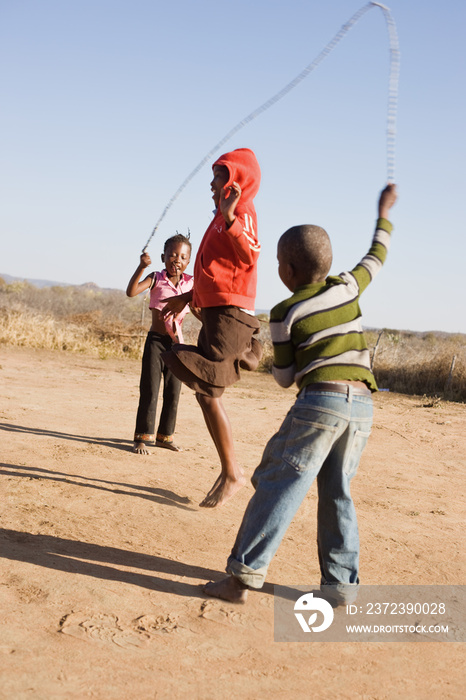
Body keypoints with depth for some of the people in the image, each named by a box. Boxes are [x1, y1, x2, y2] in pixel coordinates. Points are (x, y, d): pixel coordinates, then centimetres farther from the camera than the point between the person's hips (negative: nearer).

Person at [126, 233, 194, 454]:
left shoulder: (190, 283, 2)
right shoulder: (156, 279, -5)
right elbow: (131, 291, -21)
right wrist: (141, 267, -29)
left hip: (177, 344, 3)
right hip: (155, 341, -3)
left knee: (173, 392, 9)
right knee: (150, 391, -4)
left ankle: (165, 436, 23)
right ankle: (143, 437, 4)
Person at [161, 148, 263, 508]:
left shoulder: (242, 212, -7)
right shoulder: (224, 216, 21)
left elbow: (250, 254, -25)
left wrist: (229, 216, -36)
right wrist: (188, 297, 32)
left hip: (229, 315, -10)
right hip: (215, 313, 10)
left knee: (206, 392, -10)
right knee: (206, 392, 11)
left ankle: (232, 473, 0)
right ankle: (230, 470, 19)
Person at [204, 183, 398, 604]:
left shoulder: (285, 313, 1)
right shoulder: (346, 288, 12)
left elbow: (284, 378, 4)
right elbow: (375, 260, 33)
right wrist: (384, 215, 46)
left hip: (320, 400, -5)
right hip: (363, 405, 5)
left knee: (280, 486, -4)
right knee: (337, 494, 12)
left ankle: (244, 576, -7)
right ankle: (341, 585, 13)